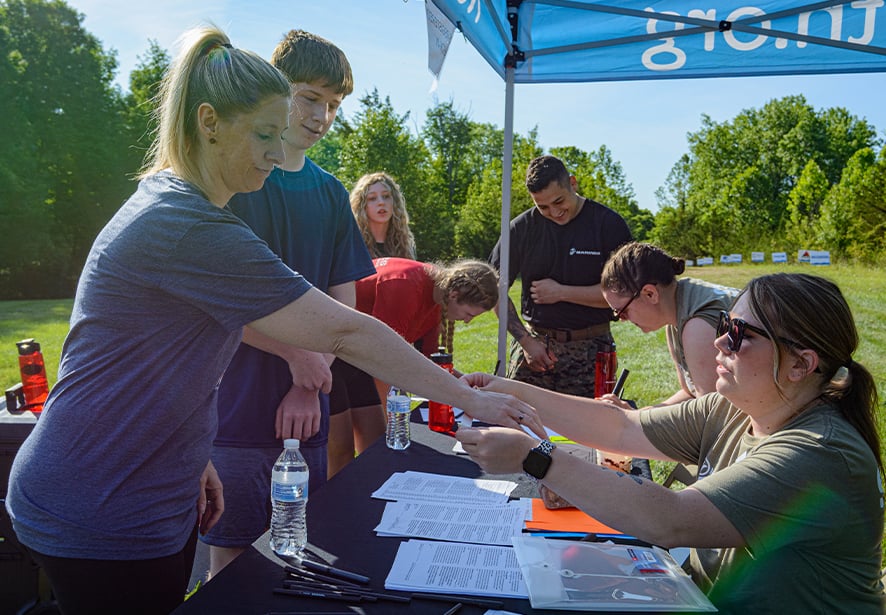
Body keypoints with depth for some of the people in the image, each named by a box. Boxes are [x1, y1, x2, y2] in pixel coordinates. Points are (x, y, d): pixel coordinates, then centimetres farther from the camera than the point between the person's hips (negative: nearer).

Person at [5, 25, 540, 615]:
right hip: (101, 520, -9)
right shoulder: (190, 228, -26)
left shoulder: (164, 202, 8)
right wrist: (472, 399, -20)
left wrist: (192, 458, 13)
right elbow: (345, 333, -27)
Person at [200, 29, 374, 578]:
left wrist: (310, 387, -4)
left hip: (306, 409, 5)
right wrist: (294, 352, -18)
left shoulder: (331, 194, 10)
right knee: (233, 561, 4)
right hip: (237, 406, -4)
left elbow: (343, 303, 8)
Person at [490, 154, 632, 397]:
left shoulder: (608, 224, -3)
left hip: (590, 349, -2)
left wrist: (561, 292, -10)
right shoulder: (522, 227, 3)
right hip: (534, 342, 2)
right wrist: (526, 340, -4)